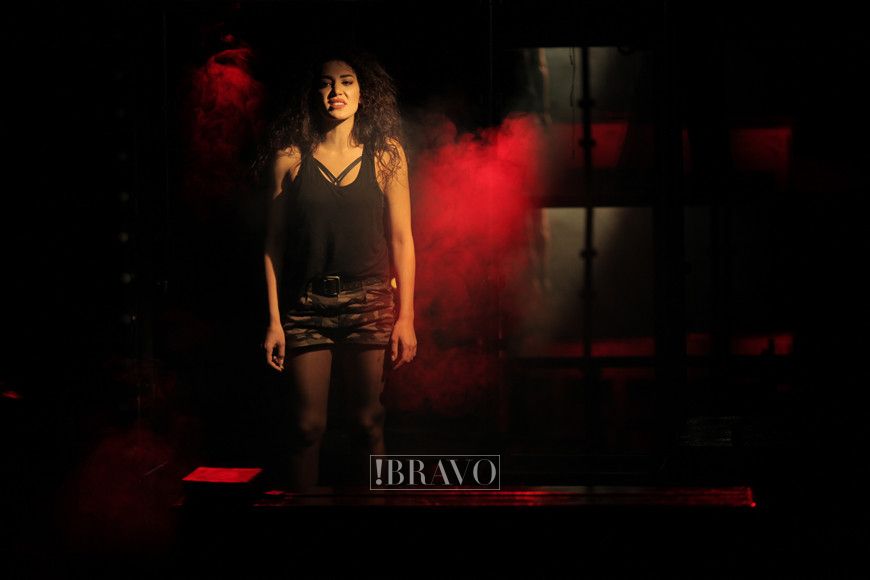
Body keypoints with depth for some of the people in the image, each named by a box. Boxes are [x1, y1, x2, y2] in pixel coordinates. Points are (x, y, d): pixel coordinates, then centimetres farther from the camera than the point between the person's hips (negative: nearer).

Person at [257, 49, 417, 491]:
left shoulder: (385, 155, 3)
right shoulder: (290, 157, 1)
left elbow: (401, 239, 3)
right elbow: (273, 243, 3)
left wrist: (405, 317, -2)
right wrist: (273, 320, -1)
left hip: (369, 301, 0)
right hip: (306, 305, 0)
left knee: (368, 422, 4)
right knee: (308, 426, 2)